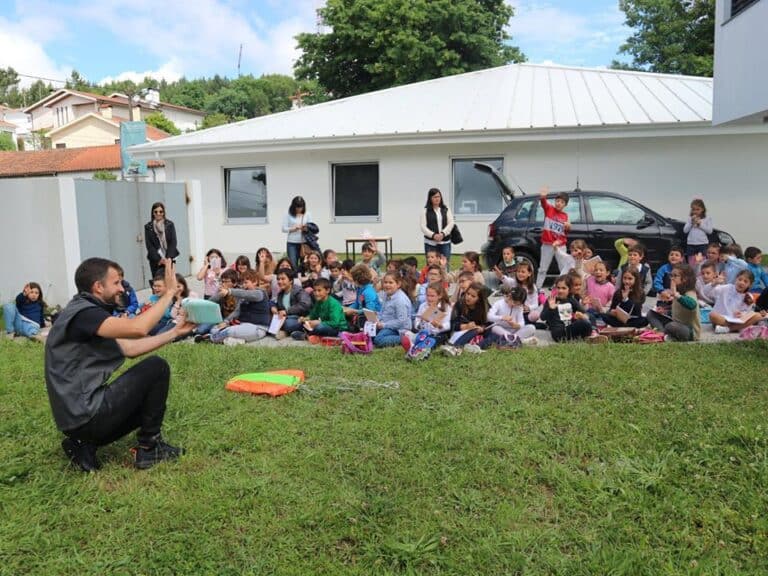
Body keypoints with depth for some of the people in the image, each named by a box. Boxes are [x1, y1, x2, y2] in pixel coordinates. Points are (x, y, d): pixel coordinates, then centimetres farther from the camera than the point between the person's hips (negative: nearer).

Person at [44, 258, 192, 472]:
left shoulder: (87, 312, 14)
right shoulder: (82, 313, -18)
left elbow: (129, 348, 17)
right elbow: (137, 328, -34)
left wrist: (175, 332, 15)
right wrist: (169, 292, -22)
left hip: (80, 412, 10)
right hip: (85, 414, -10)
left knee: (148, 398, 24)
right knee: (156, 367, -7)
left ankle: (86, 443, 11)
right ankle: (148, 448, 2)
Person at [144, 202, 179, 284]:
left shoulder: (170, 224, 5)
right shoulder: (148, 227, 4)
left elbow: (173, 242, 1)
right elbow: (149, 245, 0)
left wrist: (169, 258, -11)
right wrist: (158, 259, -10)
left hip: (169, 259, 0)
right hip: (155, 261, 0)